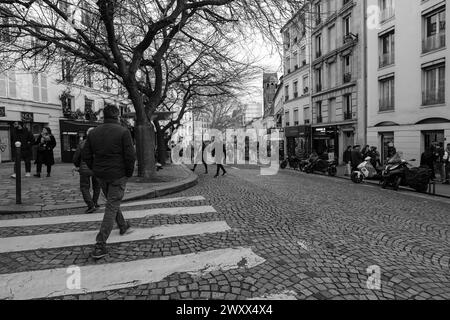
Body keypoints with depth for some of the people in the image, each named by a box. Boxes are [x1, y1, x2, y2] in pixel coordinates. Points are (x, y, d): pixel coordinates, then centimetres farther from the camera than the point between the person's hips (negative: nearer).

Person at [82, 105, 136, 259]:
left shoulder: (93, 132, 5)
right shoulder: (123, 131, -12)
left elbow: (85, 155, 6)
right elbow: (130, 155, -17)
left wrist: (95, 170, 15)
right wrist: (129, 173, -3)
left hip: (101, 176, 6)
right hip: (118, 176, -6)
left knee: (112, 202, 24)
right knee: (112, 207, -2)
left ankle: (123, 227, 42)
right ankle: (100, 245, -3)